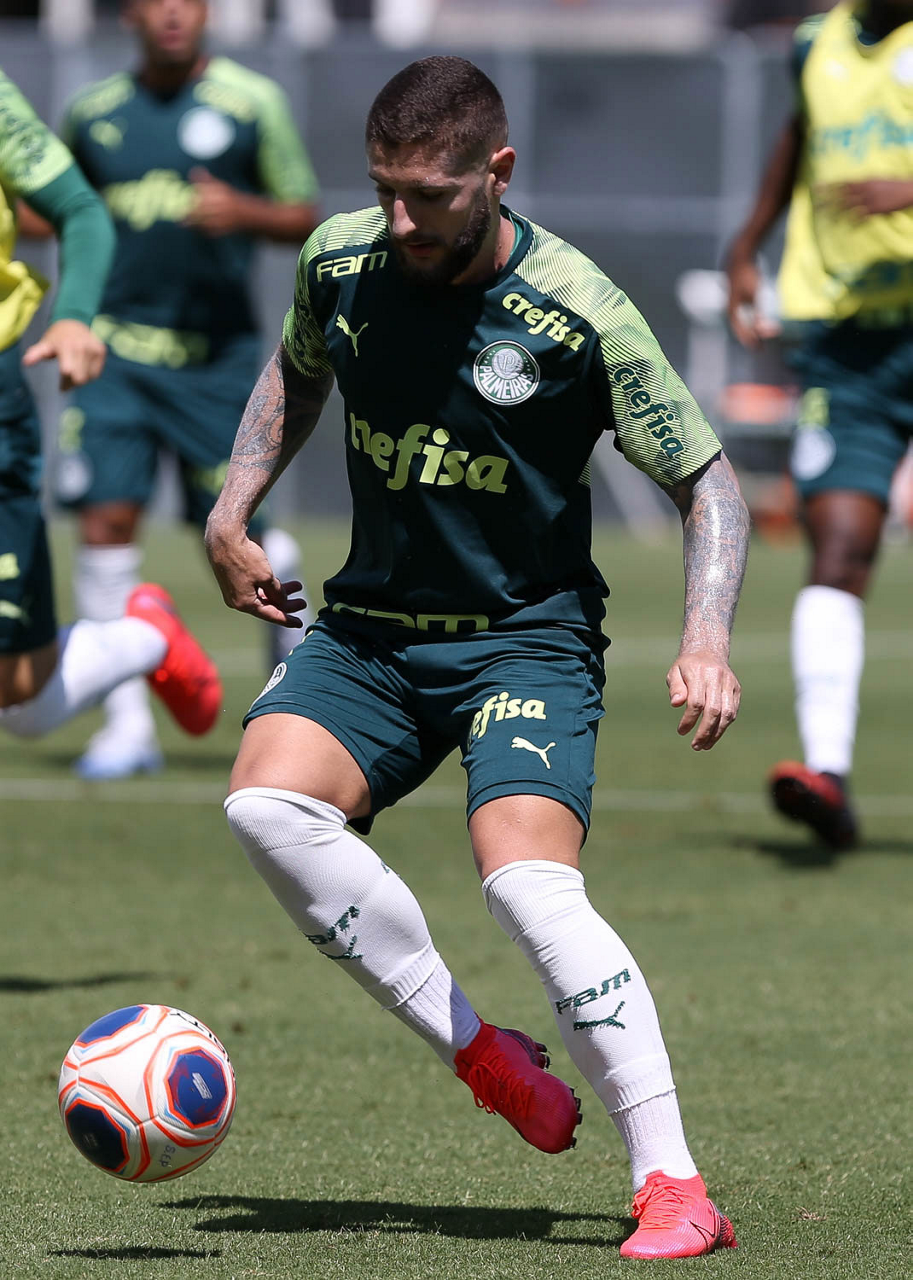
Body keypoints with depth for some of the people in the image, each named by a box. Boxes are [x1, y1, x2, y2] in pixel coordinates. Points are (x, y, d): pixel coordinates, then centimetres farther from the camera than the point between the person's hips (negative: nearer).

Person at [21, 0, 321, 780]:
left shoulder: (252, 102, 0)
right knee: (107, 519, -9)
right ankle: (128, 724, -5)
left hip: (218, 355, -2)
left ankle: (287, 624, 33)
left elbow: (304, 219, 2)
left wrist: (241, 211, -17)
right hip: (117, 351, 2)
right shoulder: (94, 111, 8)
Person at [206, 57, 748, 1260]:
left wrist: (706, 640, -21)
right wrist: (233, 509, 12)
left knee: (529, 882, -27)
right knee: (268, 802, -24)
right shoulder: (339, 262, -3)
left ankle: (674, 1188, -20)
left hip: (527, 638, -5)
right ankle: (482, 1057, -11)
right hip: (370, 627, 5)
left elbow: (708, 482, -6)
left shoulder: (579, 314, -16)